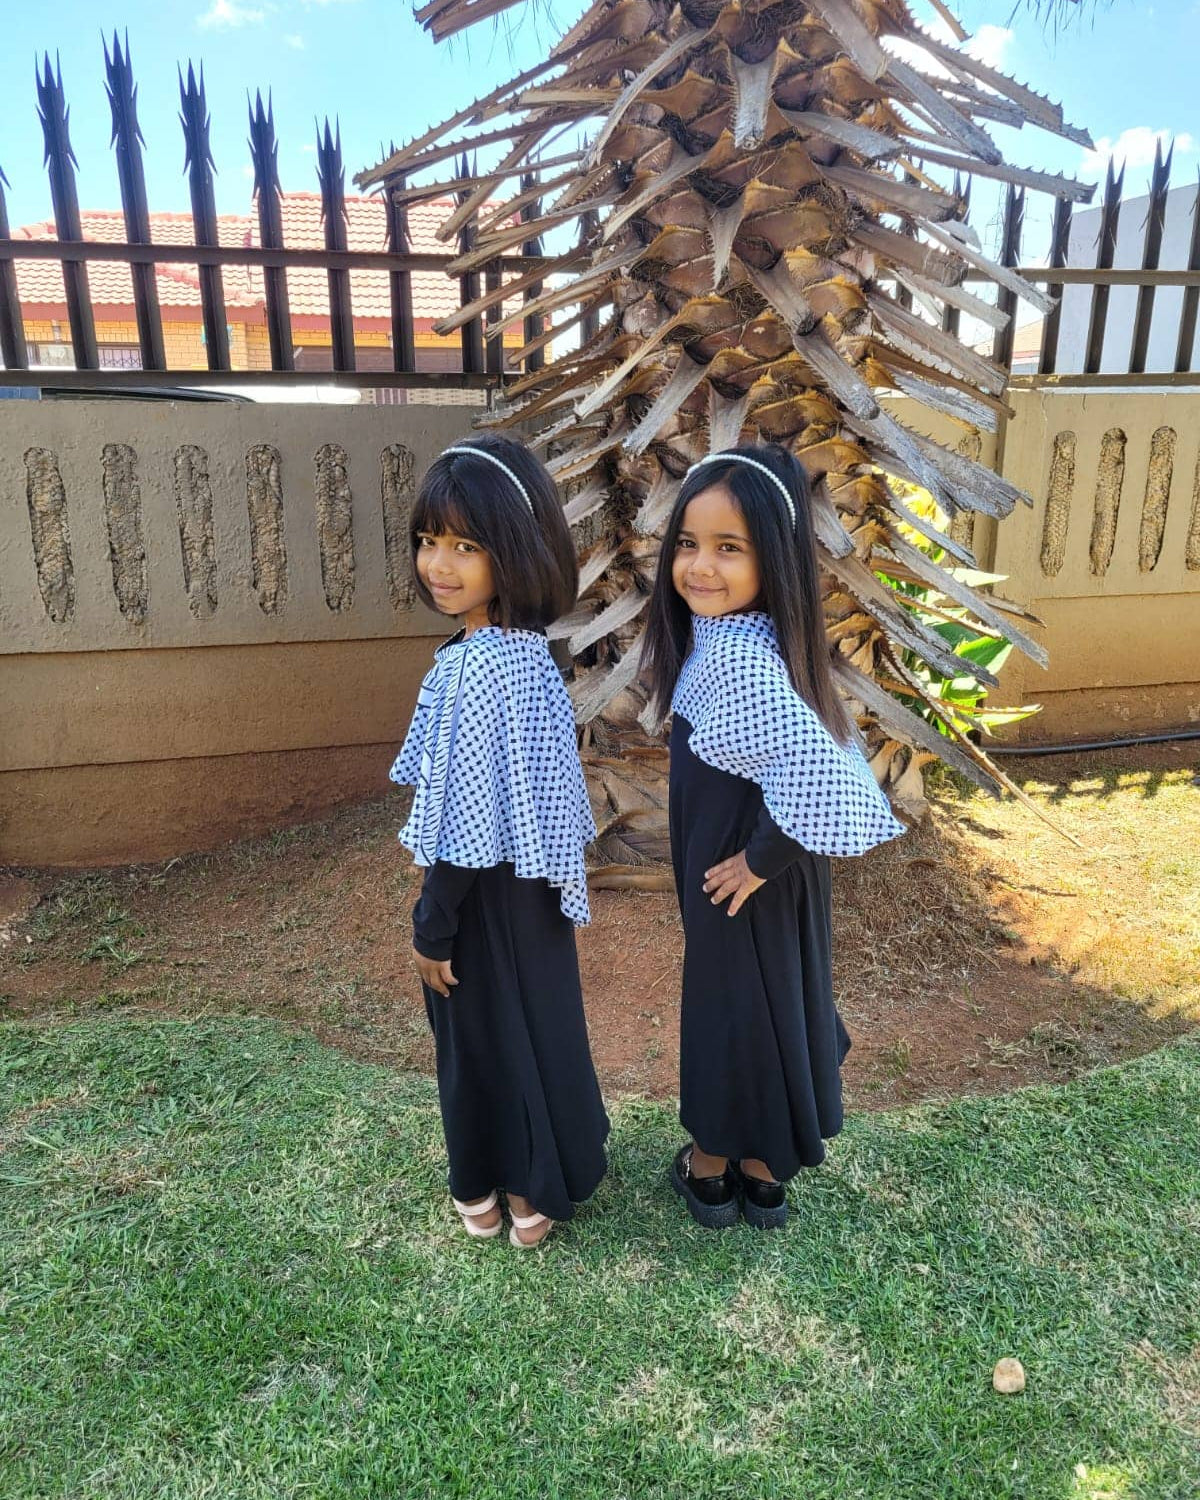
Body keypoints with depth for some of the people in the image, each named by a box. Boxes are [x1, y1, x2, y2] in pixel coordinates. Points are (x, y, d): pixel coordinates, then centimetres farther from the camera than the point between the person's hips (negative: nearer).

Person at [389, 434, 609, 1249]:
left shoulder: (478, 670, -28)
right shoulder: (525, 651, -1)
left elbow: (467, 822, -25)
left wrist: (432, 925, -14)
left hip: (486, 894, -8)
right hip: (526, 882, 8)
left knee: (485, 1038, 12)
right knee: (528, 1026, 22)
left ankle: (491, 1189, 36)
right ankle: (535, 1181, 43)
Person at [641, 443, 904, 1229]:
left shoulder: (739, 662, -30)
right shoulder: (723, 635, -2)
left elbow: (819, 775, -40)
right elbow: (803, 755, 7)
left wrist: (760, 858, -25)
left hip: (744, 885, -9)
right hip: (726, 871, 9)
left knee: (734, 1007, 12)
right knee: (764, 1004, 21)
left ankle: (712, 1168, 38)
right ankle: (762, 1170, 42)